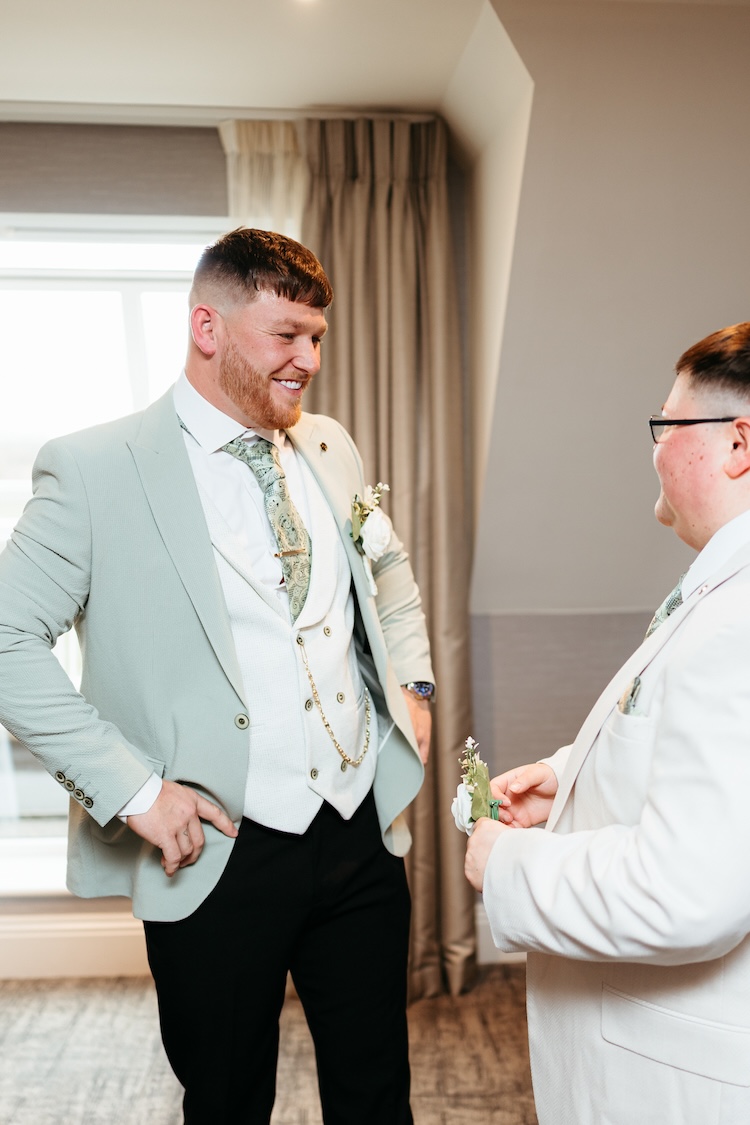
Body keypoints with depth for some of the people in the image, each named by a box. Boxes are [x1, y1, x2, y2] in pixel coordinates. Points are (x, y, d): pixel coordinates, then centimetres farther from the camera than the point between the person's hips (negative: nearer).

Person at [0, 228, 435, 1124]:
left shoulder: (330, 449, 7)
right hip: (217, 853, -4)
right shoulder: (95, 469, -11)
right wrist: (130, 787, -16)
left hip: (363, 829, 5)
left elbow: (390, 571, 23)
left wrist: (412, 682, 9)